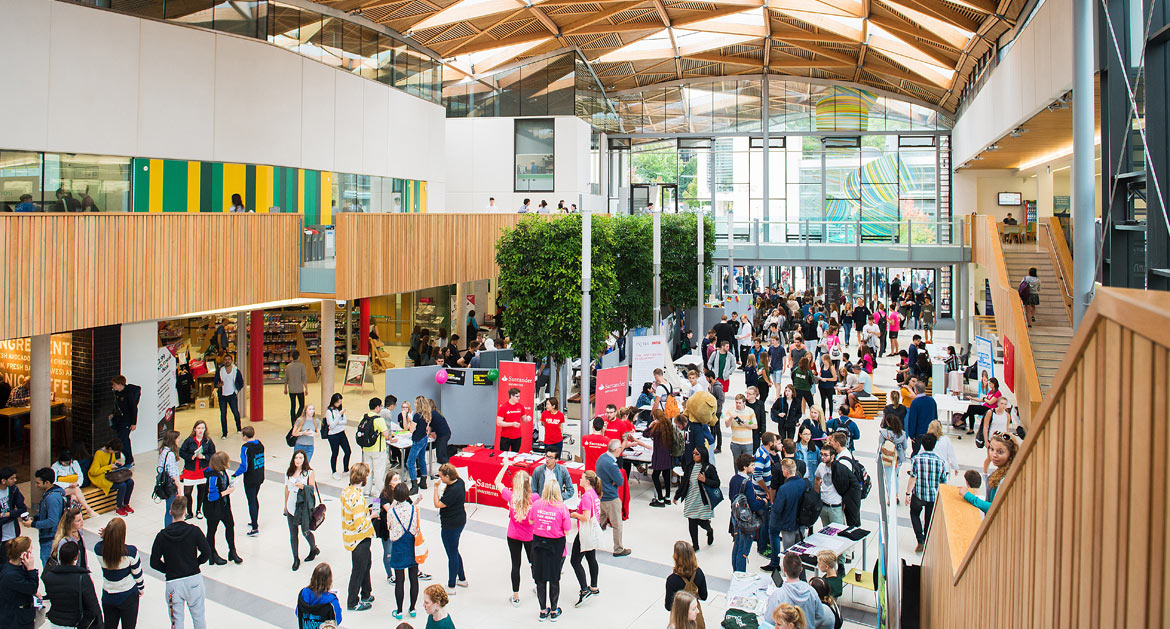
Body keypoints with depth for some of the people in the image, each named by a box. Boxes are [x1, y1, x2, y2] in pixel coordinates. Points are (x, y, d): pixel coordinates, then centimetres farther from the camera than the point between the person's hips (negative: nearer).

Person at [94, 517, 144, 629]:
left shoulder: (98, 549, -20)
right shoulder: (130, 552, -27)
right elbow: (137, 573, -11)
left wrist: (106, 536, -15)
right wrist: (141, 588, 9)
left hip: (108, 596, 3)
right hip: (128, 596, -3)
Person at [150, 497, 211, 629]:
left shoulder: (162, 535, -6)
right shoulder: (194, 531, -9)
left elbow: (154, 562, -4)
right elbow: (206, 552, -8)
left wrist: (168, 569, 11)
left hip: (173, 582, 0)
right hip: (194, 579, 0)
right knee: (198, 617, 14)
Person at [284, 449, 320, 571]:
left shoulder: (310, 473, -4)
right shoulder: (289, 473, 8)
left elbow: (312, 489, -7)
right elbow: (287, 489, 18)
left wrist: (303, 487, -25)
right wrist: (285, 505, 22)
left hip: (304, 506, -4)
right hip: (291, 506, 4)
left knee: (305, 531, -3)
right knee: (293, 534, 6)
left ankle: (314, 549, 27)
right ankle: (296, 559, 17)